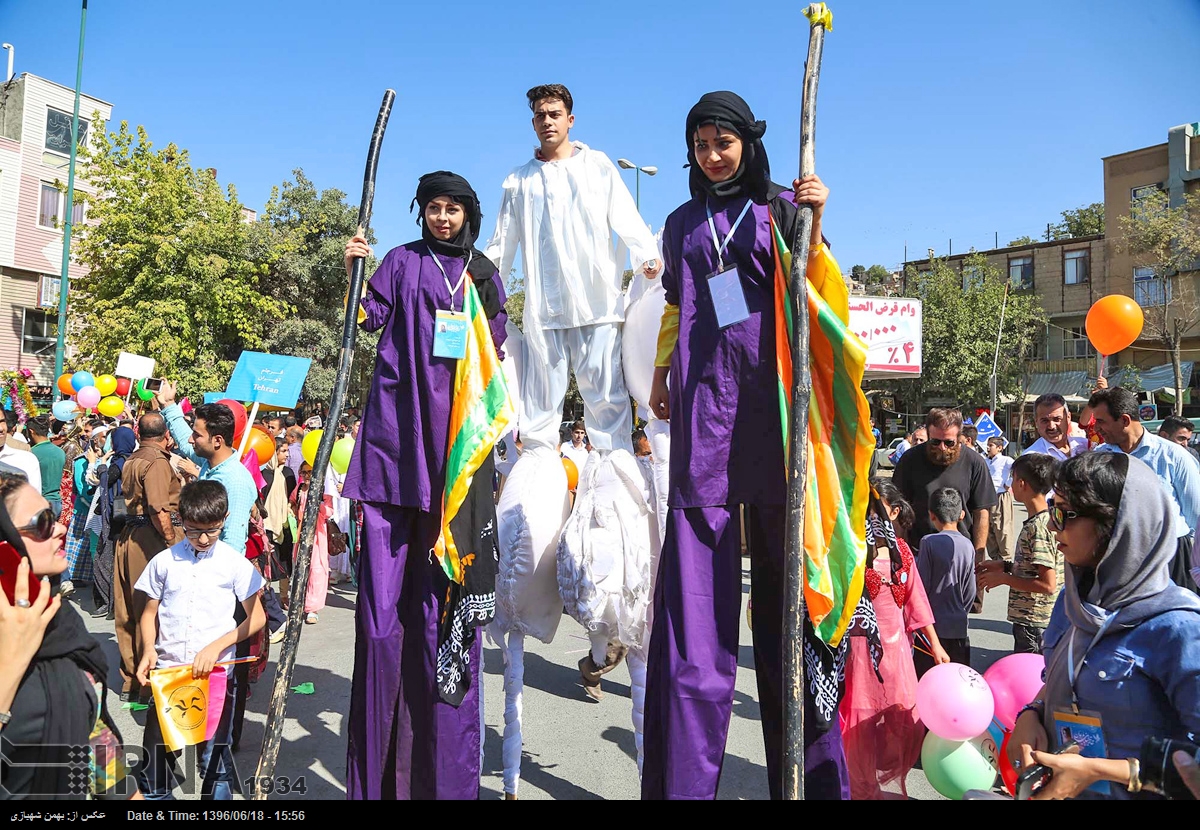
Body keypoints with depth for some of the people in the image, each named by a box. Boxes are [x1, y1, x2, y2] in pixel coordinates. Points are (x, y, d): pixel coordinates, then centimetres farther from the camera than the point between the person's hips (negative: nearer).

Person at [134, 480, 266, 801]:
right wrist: (149, 649, -6)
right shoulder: (164, 561, 3)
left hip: (216, 672, -2)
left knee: (214, 757, 5)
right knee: (155, 753, 7)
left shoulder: (235, 562, -3)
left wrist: (216, 646, -12)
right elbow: (150, 612, 12)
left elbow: (257, 617, -1)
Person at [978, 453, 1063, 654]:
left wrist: (1003, 578, -16)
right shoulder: (1046, 520, 9)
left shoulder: (1038, 528, -22)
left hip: (1033, 624, -10)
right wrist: (1005, 566, 10)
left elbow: (1048, 584, -24)